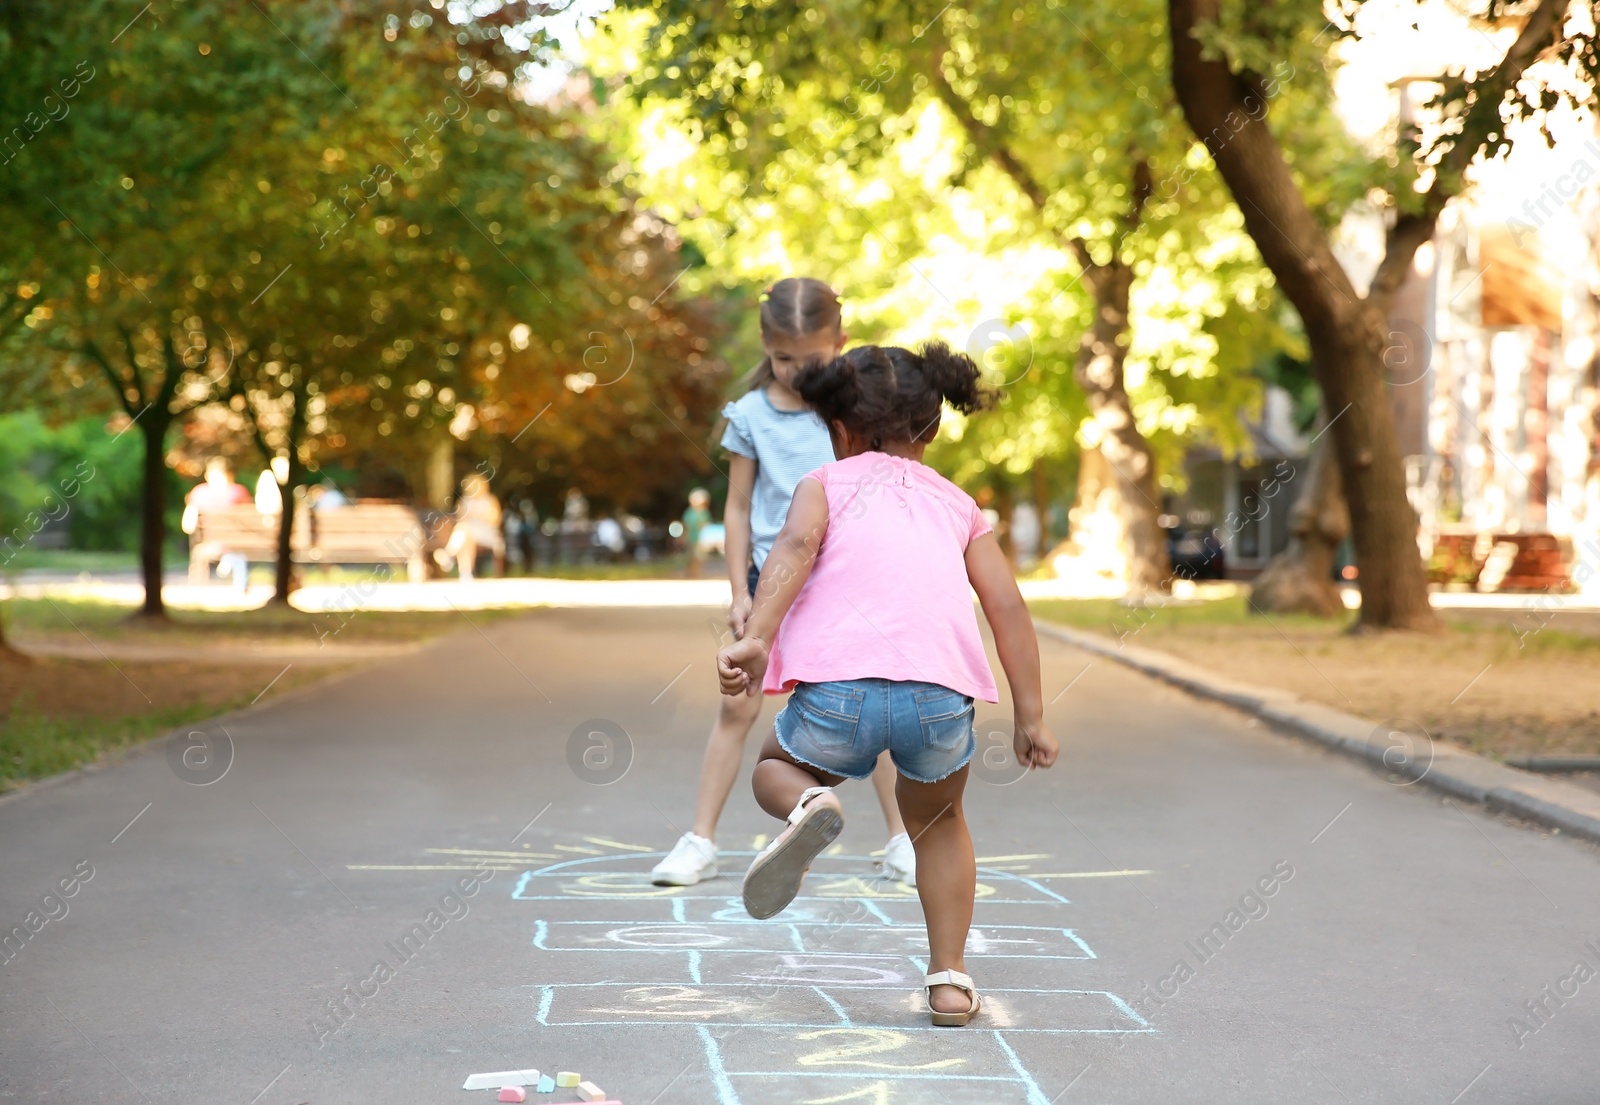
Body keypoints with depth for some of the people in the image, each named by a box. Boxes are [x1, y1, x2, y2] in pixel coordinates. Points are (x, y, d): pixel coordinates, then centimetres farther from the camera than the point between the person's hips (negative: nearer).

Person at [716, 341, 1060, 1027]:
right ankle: (949, 978, 21)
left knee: (775, 765, 28)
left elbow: (795, 546, -1)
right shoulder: (957, 505, 29)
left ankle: (809, 806, -6)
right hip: (942, 693, 2)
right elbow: (1007, 604, 19)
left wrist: (756, 638, -13)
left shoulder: (826, 483, 22)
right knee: (938, 821, 30)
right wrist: (1030, 716, 19)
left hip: (841, 686, -2)